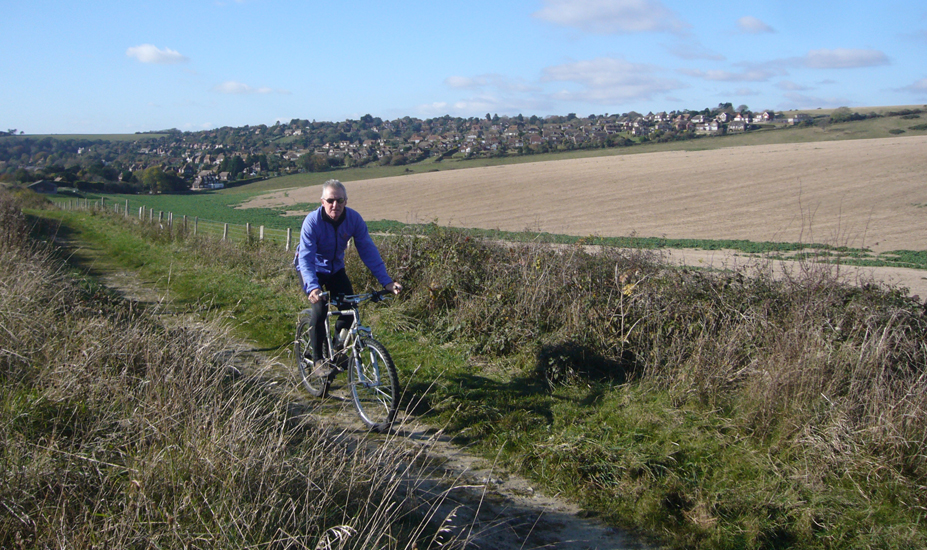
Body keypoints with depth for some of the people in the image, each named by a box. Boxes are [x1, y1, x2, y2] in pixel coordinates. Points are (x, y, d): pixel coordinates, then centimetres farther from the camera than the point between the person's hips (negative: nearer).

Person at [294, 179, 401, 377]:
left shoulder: (354, 219, -21)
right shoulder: (312, 221, -30)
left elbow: (368, 250, -19)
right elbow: (306, 258, -36)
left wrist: (386, 280, -27)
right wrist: (312, 287, -52)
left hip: (335, 268, 4)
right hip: (312, 269, -4)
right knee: (320, 308, -23)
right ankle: (317, 361, -9)